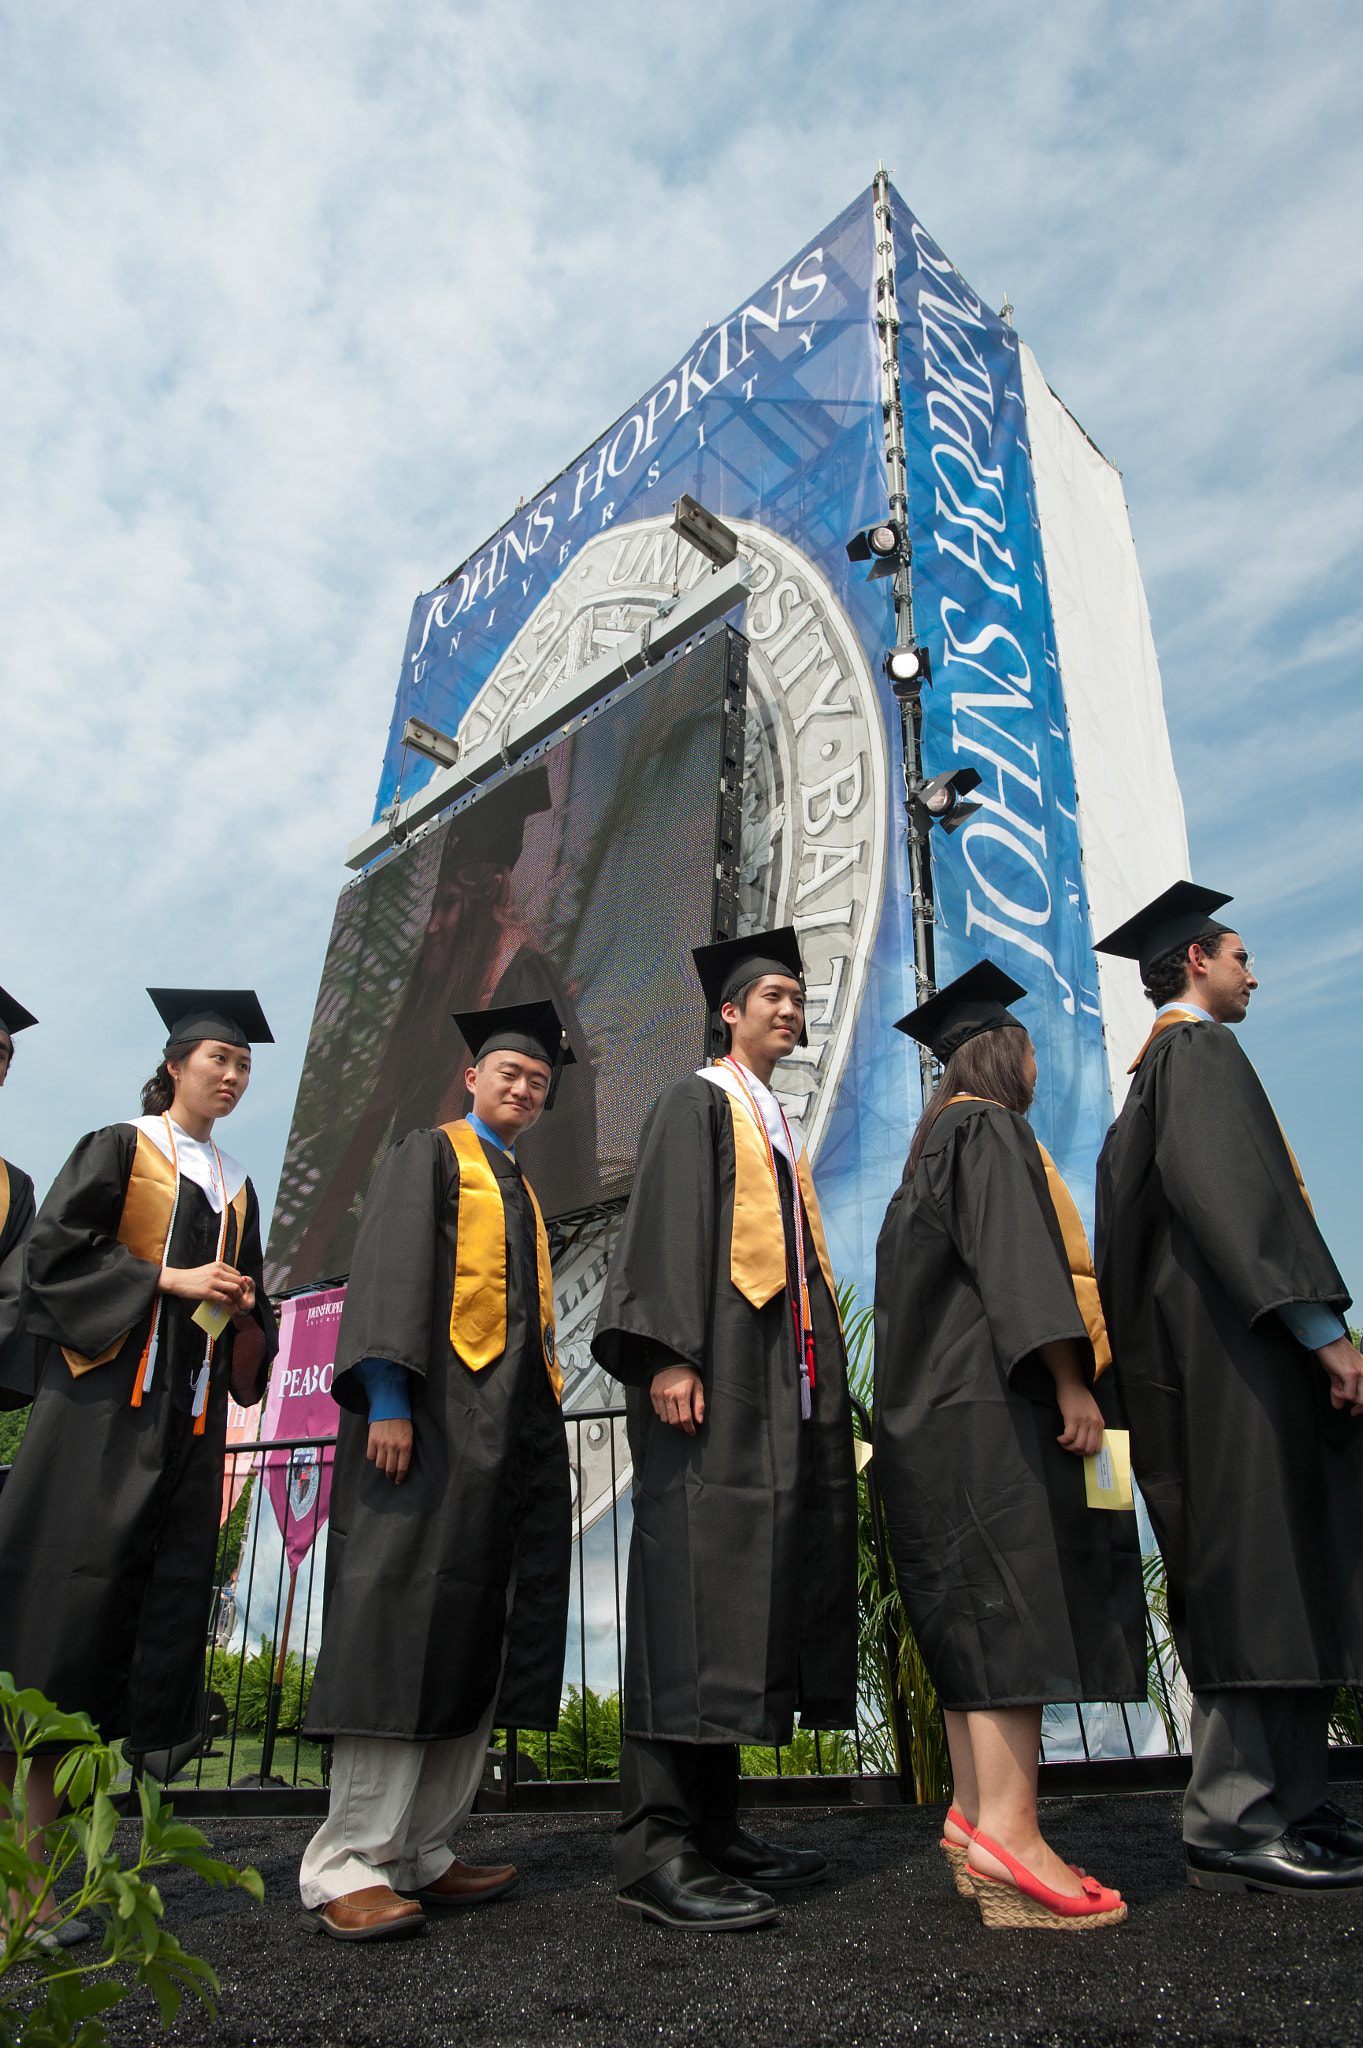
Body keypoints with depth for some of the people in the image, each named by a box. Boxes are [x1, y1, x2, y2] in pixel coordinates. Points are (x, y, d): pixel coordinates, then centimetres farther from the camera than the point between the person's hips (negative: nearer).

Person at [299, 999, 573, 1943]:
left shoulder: (523, 1195, 26)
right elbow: (389, 1271, -9)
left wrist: (545, 1454, 15)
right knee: (405, 1626, -10)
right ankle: (349, 1865, -4)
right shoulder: (432, 1155, 5)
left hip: (514, 1426, 8)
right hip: (437, 1412, -7)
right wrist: (386, 1397, -22)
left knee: (475, 1641, 5)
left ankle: (419, 1853, 12)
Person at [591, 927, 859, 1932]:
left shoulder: (780, 1131, 25)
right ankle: (657, 1846, -7)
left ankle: (714, 1822, 14)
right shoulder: (697, 1103, 2)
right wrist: (669, 1354, -23)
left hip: (785, 1389, 9)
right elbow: (666, 1224, -12)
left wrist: (823, 1386, 18)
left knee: (749, 1597, 7)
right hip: (715, 1381, -8)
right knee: (698, 1587, -11)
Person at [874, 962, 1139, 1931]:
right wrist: (1071, 1380, -19)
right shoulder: (988, 1129, -5)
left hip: (949, 1404, 10)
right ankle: (1008, 1835, -17)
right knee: (1016, 1597, -14)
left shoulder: (938, 1144, 24)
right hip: (993, 1397, -10)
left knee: (983, 1611, 8)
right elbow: (1015, 1258, -17)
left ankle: (977, 1816, 10)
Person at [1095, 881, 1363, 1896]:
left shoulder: (1156, 1072, 24)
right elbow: (1232, 1192, -20)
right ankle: (1234, 1821, -3)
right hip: (1234, 1347, -10)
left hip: (1210, 1349, 10)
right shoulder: (1199, 1051, -7)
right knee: (1258, 1571, -9)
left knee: (1278, 1580, 12)